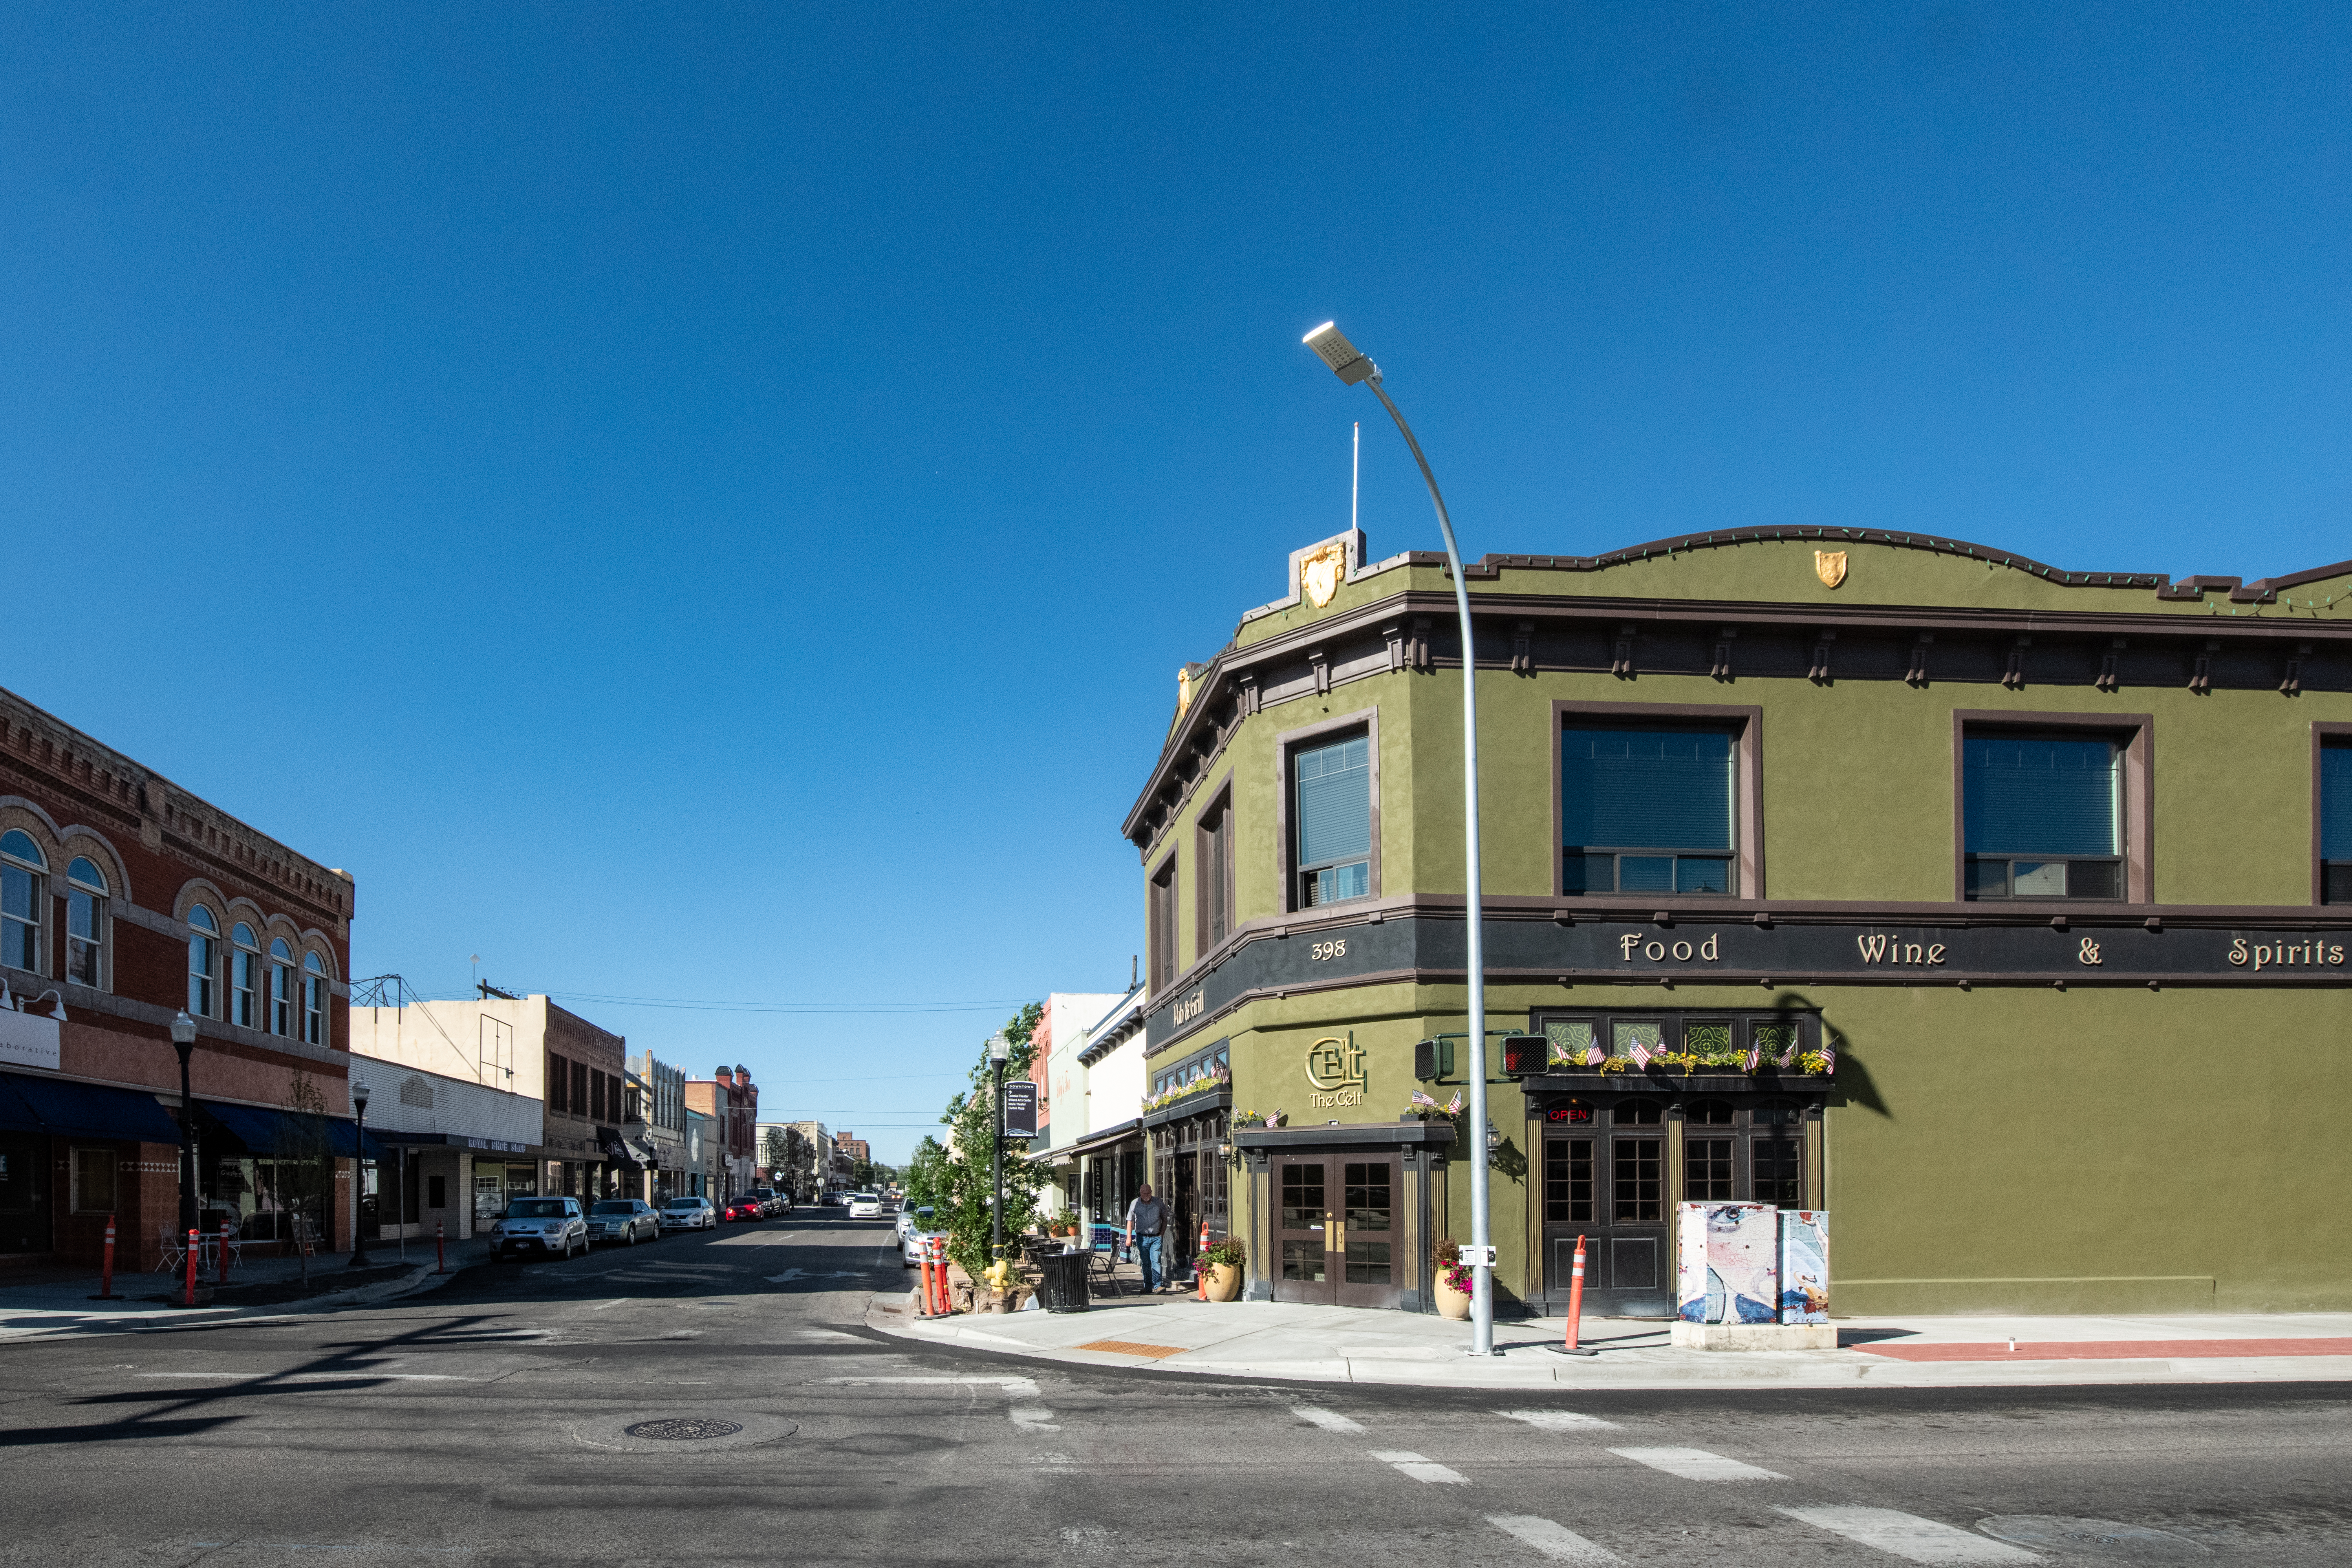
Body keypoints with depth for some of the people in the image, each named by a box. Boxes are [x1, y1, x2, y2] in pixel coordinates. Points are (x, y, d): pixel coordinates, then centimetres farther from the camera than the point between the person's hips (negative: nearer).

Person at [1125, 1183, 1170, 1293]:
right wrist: (1129, 1237, -1)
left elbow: (1164, 1219, 10)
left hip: (1156, 1237, -1)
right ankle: (1148, 1287, 10)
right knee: (1145, 1263, 3)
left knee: (1156, 1261, -12)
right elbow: (1130, 1221, 6)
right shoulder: (1135, 1204, 2)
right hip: (1142, 1237, 1)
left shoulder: (1159, 1203, 1)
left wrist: (1162, 1235, 3)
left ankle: (1157, 1286, -14)